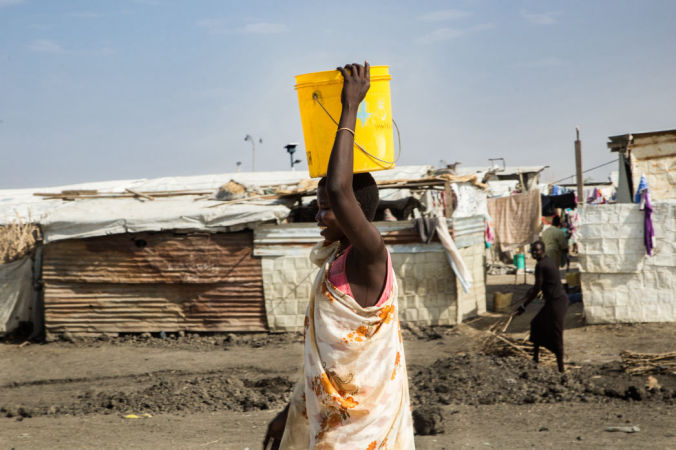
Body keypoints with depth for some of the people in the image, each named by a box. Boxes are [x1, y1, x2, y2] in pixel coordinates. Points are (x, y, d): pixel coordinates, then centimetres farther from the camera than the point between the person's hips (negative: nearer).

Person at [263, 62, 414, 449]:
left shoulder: (370, 256, -15)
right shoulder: (335, 259, 11)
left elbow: (340, 190, -32)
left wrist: (350, 108, -24)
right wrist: (291, 413, 20)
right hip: (328, 414, 9)